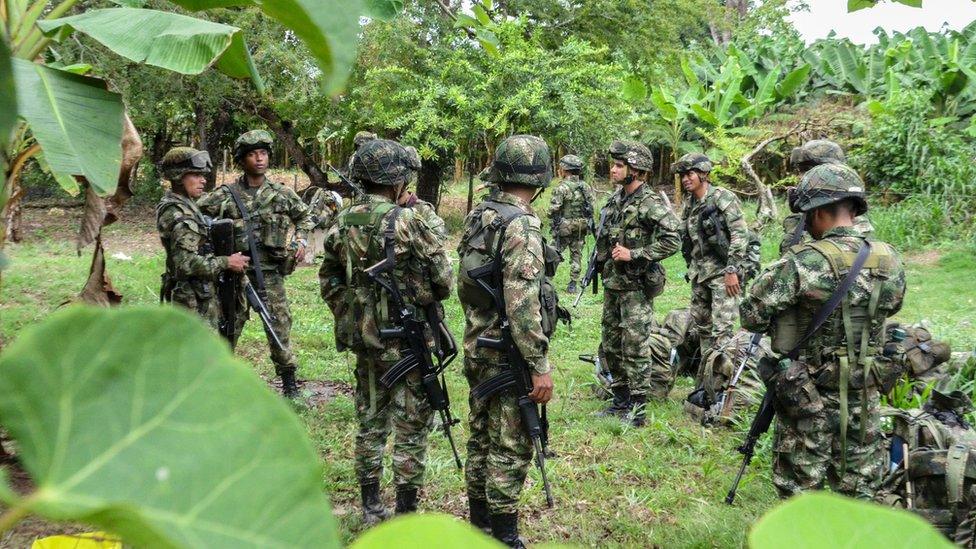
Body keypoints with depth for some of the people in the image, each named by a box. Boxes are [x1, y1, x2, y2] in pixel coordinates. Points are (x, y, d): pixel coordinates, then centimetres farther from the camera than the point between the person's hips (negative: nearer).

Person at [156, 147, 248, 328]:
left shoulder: (186, 205, 13)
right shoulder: (175, 213, -18)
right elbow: (186, 262, -26)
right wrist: (226, 262, -18)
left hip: (203, 293, 10)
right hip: (193, 299, -10)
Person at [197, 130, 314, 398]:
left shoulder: (282, 193, 5)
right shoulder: (225, 195, -1)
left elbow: (304, 217, 21)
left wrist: (301, 240, 6)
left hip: (269, 271, 1)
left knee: (279, 323, 3)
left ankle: (288, 378, 15)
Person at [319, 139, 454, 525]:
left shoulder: (342, 223, 3)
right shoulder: (406, 222, -17)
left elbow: (328, 282, 11)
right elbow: (444, 282, -11)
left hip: (363, 338, 6)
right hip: (407, 341, -6)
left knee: (370, 421, 17)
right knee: (411, 427, 5)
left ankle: (370, 509, 26)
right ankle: (406, 515, 11)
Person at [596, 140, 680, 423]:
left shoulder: (651, 203, -16)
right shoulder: (616, 199, 9)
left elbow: (672, 240, -24)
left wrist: (633, 254, -23)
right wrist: (602, 260, 14)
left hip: (636, 286, -9)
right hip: (612, 282, 9)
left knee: (635, 347, -4)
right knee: (611, 345, 14)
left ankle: (637, 409, 4)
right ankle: (621, 399, 27)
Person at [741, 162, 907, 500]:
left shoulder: (803, 263, -21)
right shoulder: (889, 260, -5)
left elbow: (751, 315, -18)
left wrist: (782, 323, 2)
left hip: (809, 396, -4)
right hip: (864, 396, 5)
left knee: (800, 486, 10)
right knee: (858, 487, 18)